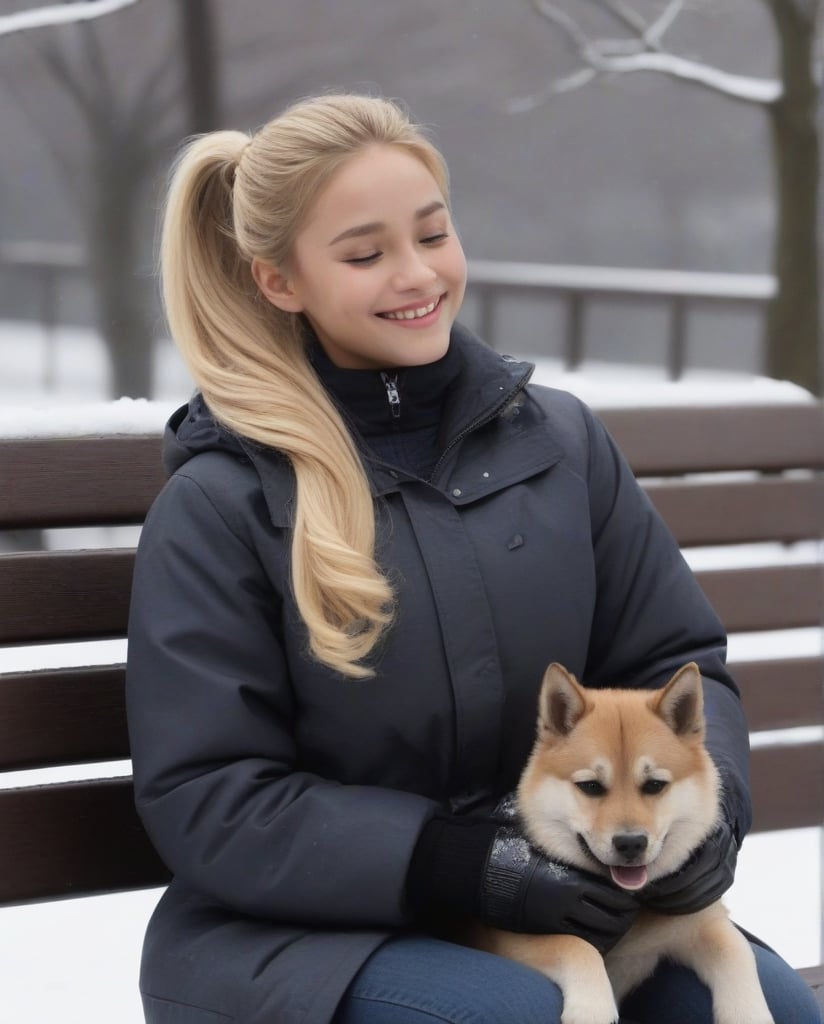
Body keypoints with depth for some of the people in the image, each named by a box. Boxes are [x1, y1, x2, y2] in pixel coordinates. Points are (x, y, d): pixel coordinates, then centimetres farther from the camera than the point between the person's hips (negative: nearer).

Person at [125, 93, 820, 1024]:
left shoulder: (560, 440, 7)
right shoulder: (217, 506, -6)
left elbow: (674, 659, 11)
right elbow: (206, 800, -10)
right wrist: (466, 865, -21)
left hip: (552, 892, 4)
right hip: (306, 927, -4)